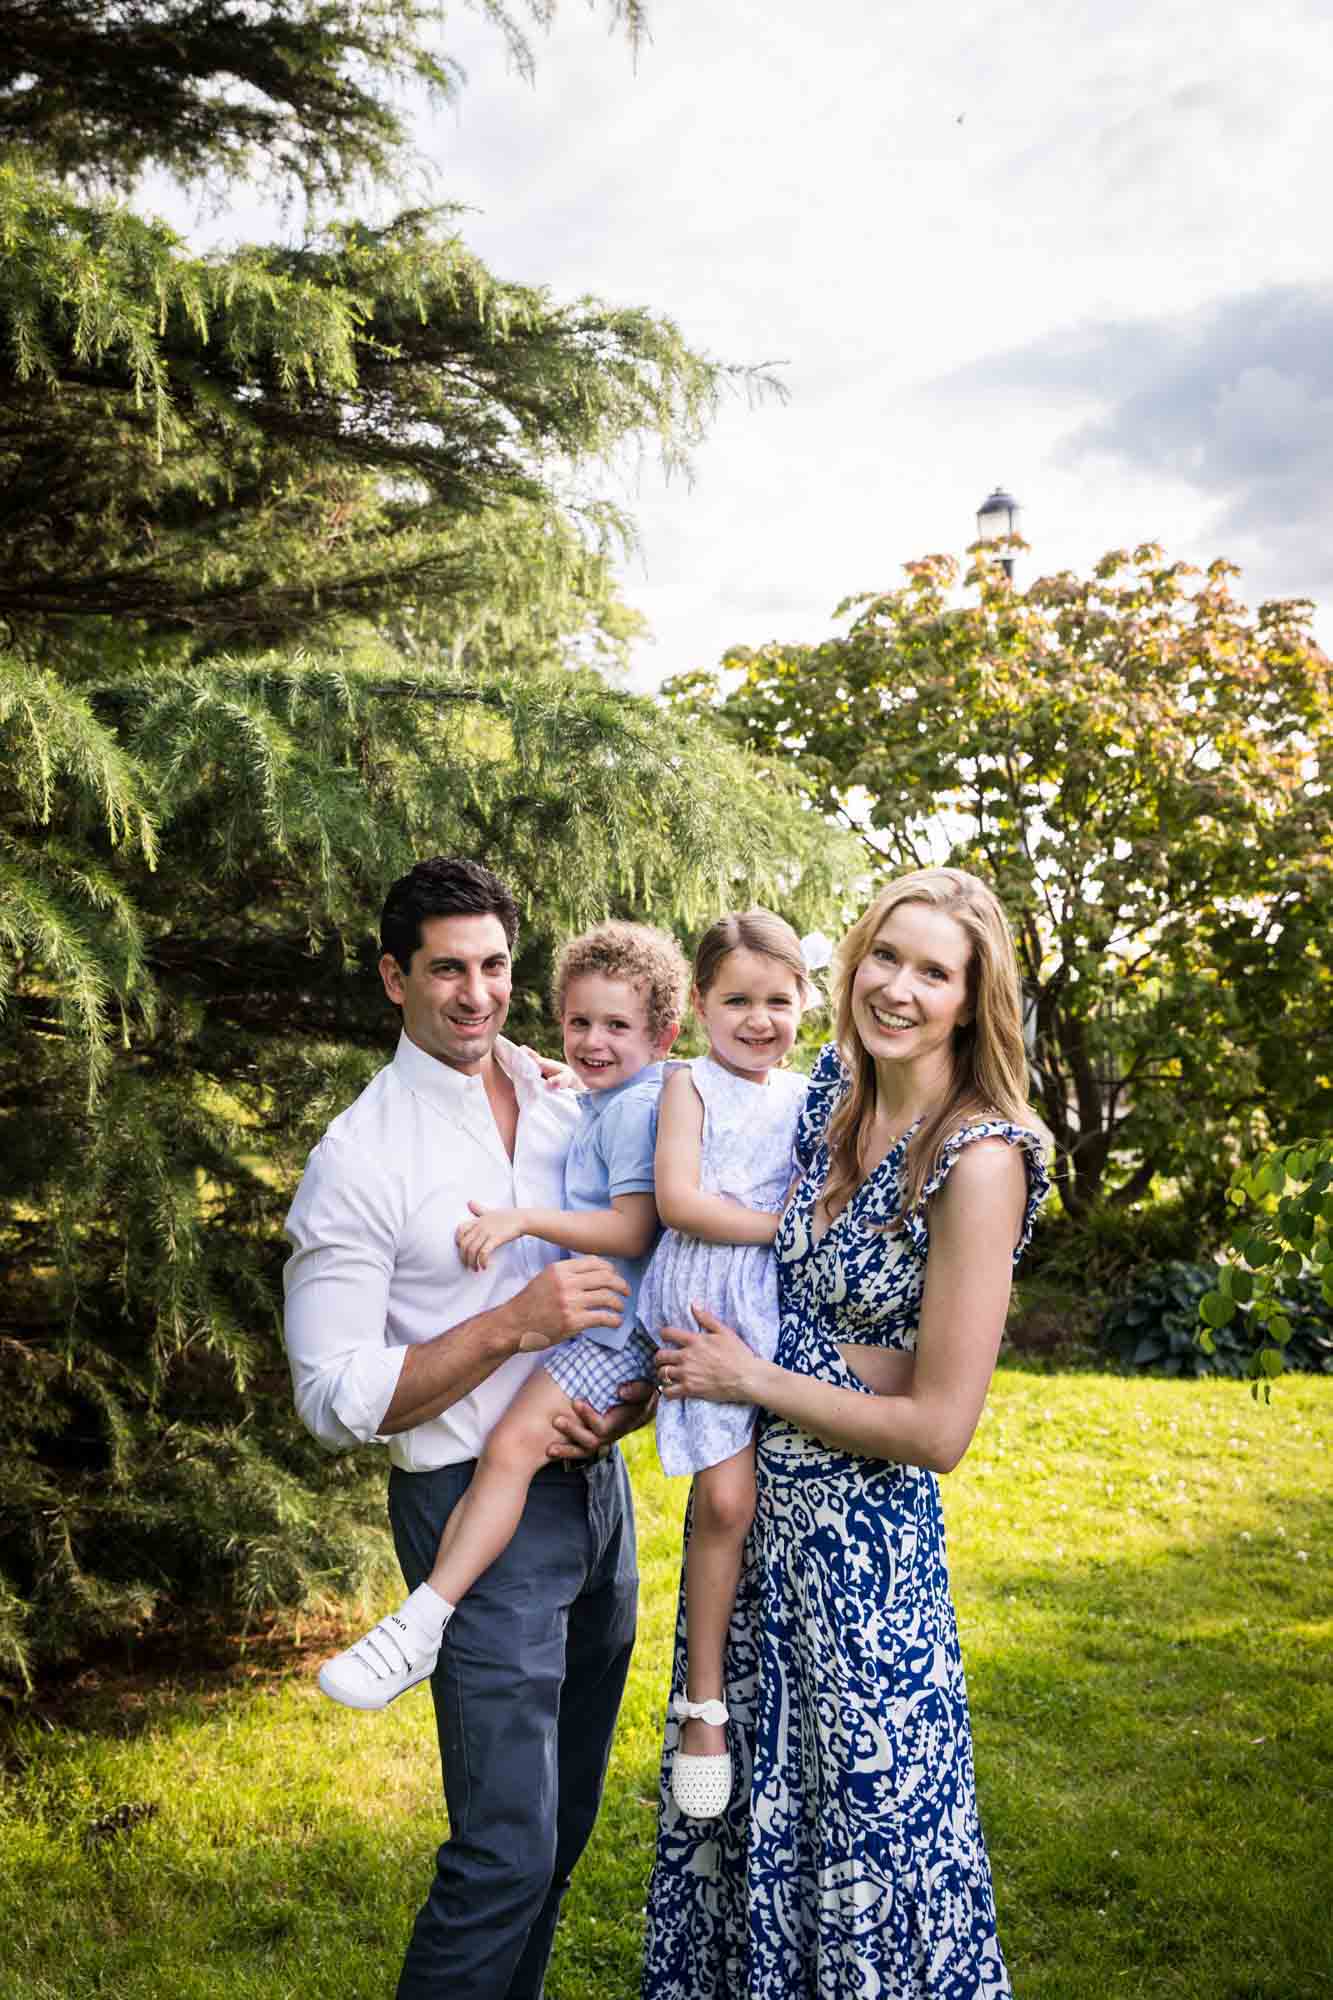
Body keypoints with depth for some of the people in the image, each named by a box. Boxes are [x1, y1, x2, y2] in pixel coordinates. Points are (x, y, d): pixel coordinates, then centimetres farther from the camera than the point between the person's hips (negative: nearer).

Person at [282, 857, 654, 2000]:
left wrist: (634, 1396, -5)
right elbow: (335, 1402, -15)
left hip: (598, 1483, 6)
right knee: (507, 1848, -7)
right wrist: (515, 1325, -24)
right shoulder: (359, 1159, -12)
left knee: (567, 1818, 18)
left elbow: (642, 1270, 15)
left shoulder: (571, 1105, 5)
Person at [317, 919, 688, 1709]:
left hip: (618, 1323, -12)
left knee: (512, 1444, -23)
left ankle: (420, 1625, -26)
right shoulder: (602, 1102, 15)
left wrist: (525, 1220, -27)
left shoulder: (638, 1109, -15)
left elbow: (631, 1231, -22)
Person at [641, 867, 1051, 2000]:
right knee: (744, 1794, 22)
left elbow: (939, 1429, -21)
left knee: (863, 1822, 12)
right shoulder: (830, 1090, -1)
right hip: (751, 1506, 7)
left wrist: (750, 1379, -13)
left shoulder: (980, 1158, -21)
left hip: (859, 1539, -6)